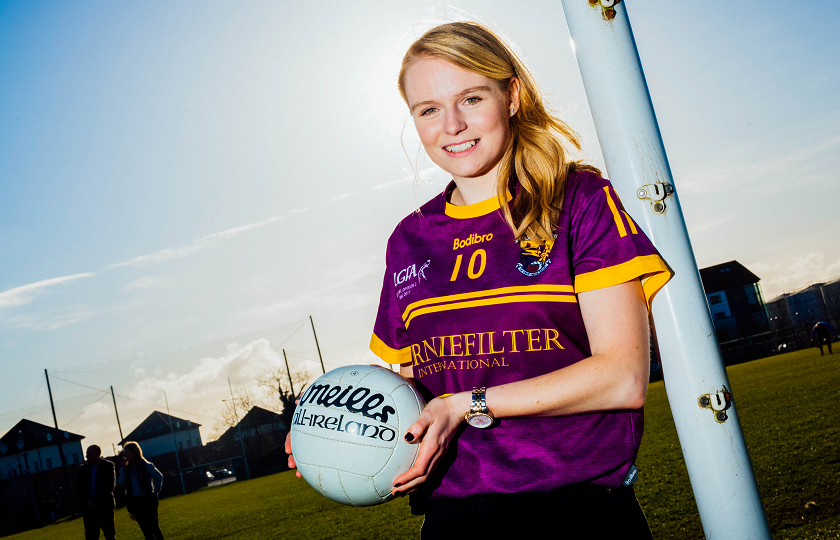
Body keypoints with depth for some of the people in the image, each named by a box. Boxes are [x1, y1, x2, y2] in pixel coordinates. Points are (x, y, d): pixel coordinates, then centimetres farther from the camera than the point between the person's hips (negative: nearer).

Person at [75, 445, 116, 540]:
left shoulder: (108, 465, 1)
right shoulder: (83, 468, 11)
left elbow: (109, 486, -4)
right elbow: (79, 487, 8)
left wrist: (95, 501, -9)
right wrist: (87, 501, -7)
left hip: (105, 505, -3)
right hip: (89, 507, 3)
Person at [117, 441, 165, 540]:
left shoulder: (146, 465, -6)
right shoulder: (128, 468, 10)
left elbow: (159, 477, -3)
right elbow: (123, 483, 1)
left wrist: (155, 492, -1)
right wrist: (124, 468, -2)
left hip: (147, 501, -5)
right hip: (135, 502, 6)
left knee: (153, 527, -5)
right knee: (146, 530, 8)